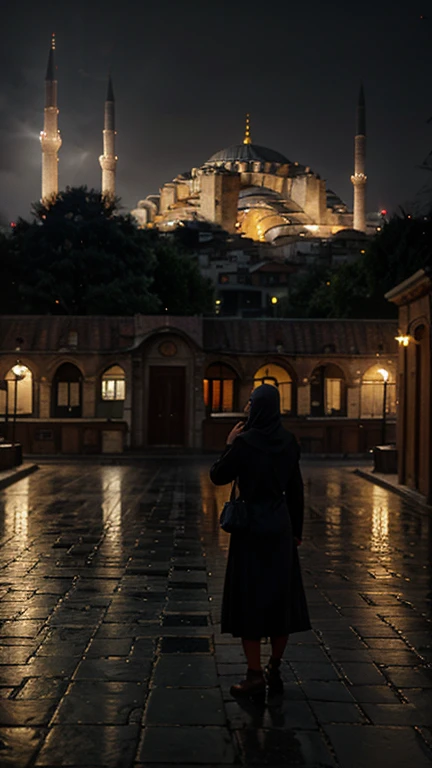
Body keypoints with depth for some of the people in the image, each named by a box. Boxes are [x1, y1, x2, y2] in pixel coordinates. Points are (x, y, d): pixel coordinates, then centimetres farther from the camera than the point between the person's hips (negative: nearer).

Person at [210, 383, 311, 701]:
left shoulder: (245, 442, -15)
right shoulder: (288, 441, 0)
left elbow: (218, 477, -6)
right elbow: (296, 489, 5)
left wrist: (229, 444, 6)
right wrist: (297, 530, 13)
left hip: (251, 528, -5)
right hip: (280, 527, 5)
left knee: (250, 597, 4)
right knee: (281, 595, 13)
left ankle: (255, 677, 6)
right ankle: (274, 671, 21)